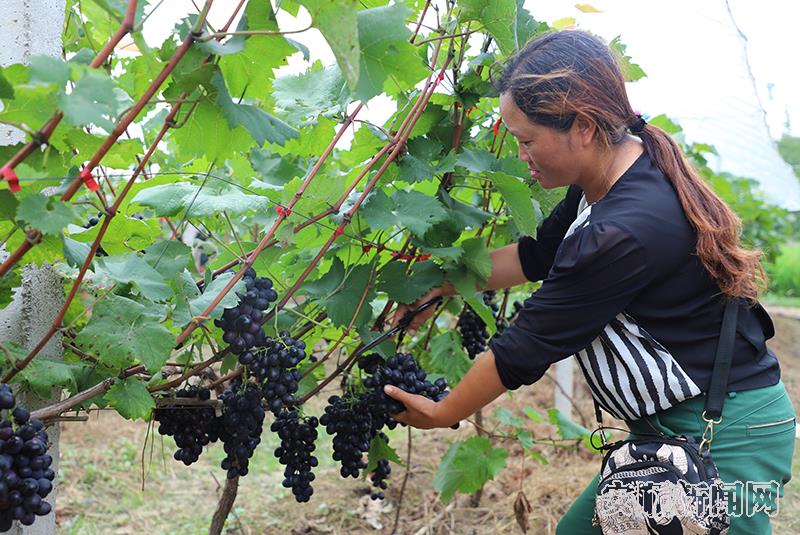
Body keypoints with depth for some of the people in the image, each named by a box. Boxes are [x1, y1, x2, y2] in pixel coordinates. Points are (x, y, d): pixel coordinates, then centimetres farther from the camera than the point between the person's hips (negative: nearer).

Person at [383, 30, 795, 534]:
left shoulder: (625, 232, -29)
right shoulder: (623, 169, -1)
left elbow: (526, 347, -18)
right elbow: (539, 253, 15)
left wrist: (440, 414, -4)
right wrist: (445, 284, 12)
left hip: (725, 437, -9)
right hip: (683, 424, 9)